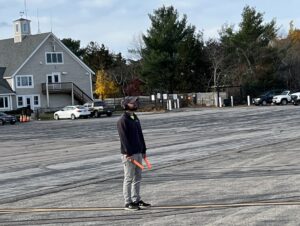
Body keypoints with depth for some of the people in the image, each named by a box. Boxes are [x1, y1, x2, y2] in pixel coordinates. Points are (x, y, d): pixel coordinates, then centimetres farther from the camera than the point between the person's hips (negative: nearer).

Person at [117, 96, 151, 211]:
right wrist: (129, 154, -20)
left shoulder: (135, 118, 15)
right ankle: (128, 203, 5)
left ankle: (136, 200, 22)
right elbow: (123, 138, -17)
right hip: (128, 155, -8)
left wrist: (143, 150, 15)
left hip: (138, 153, 8)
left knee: (137, 178, 12)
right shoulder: (123, 120, -12)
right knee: (129, 179, -2)